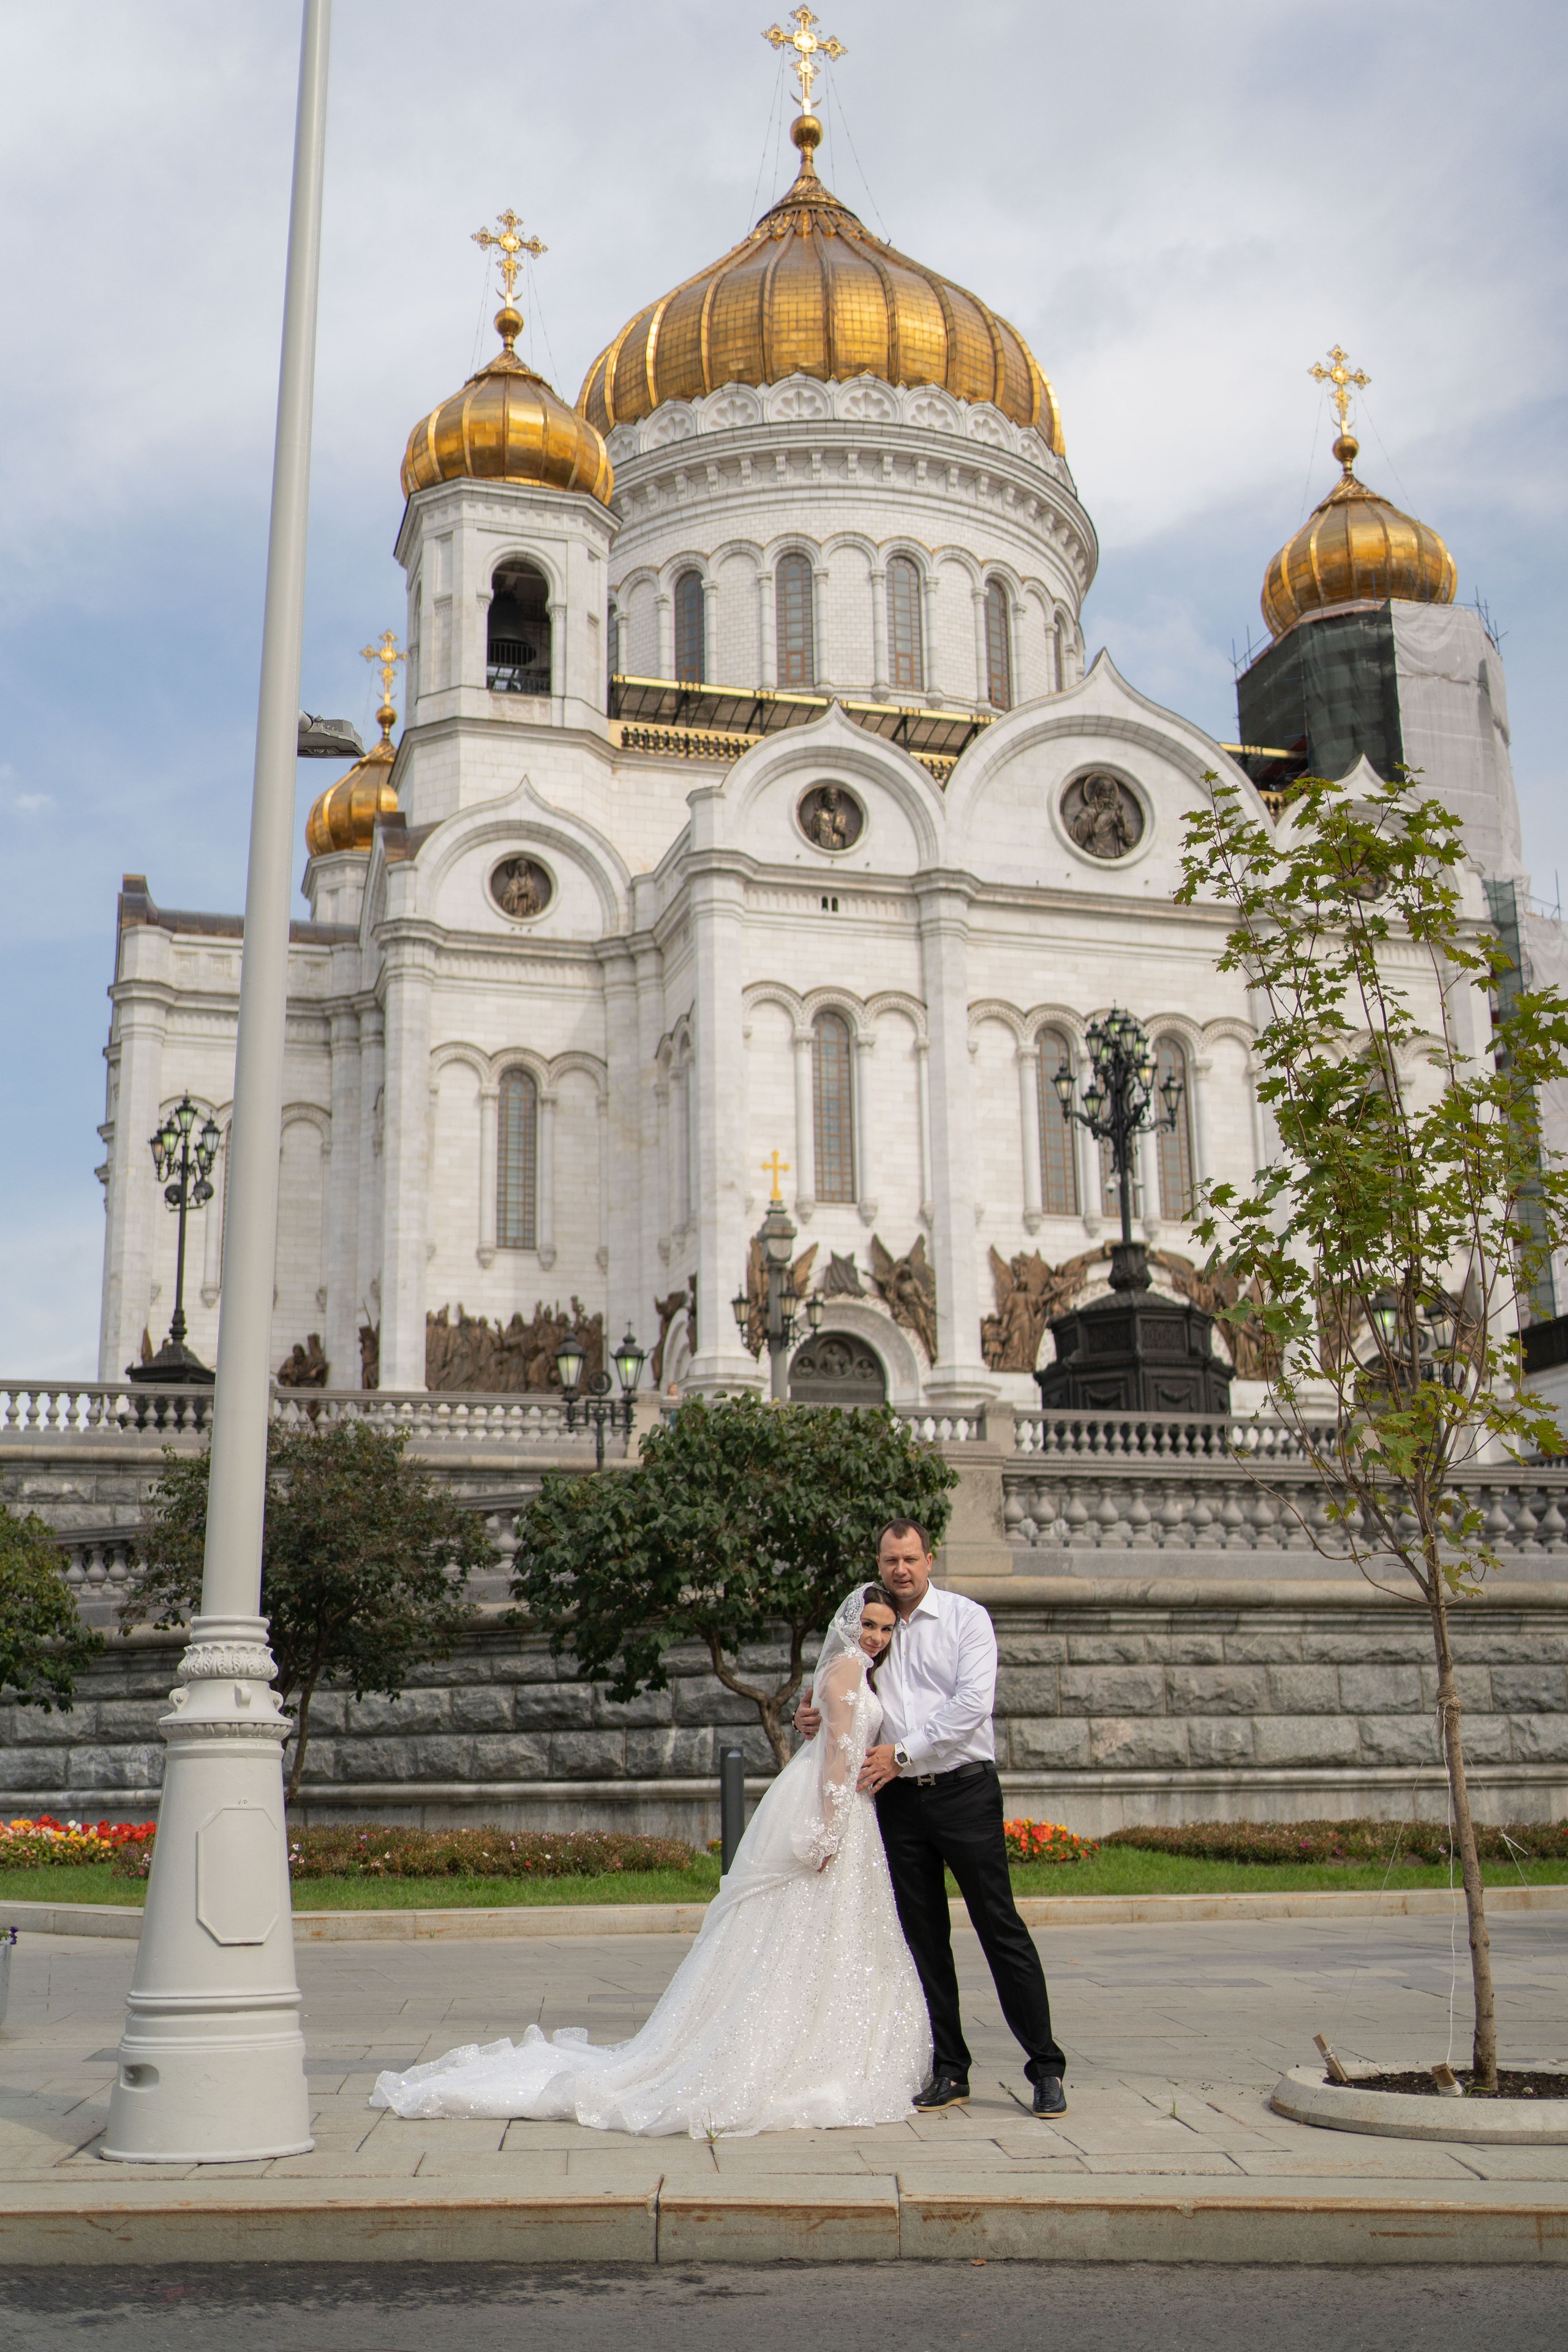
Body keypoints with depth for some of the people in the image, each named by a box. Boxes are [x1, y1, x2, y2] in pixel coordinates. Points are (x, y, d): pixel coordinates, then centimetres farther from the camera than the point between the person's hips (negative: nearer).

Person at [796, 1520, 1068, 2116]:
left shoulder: (966, 1618, 0)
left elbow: (972, 1703, -11)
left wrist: (904, 1752, -14)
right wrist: (815, 1719, -4)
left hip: (965, 1790, -4)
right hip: (899, 1798, 4)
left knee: (1001, 1927, -4)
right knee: (923, 1938, 6)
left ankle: (1046, 2068, 3)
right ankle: (948, 2071, 15)